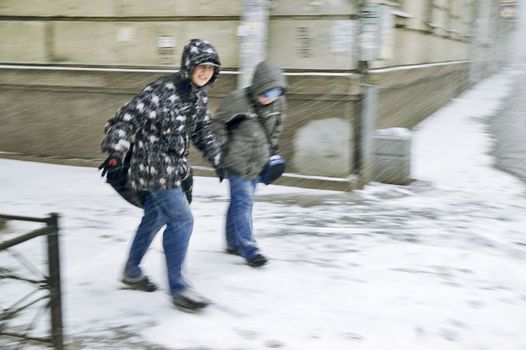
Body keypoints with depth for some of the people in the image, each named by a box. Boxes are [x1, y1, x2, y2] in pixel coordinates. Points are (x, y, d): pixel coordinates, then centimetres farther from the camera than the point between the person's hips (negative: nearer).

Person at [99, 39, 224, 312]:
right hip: (154, 167, -9)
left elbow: (203, 132, 19)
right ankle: (178, 289, -1)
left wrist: (217, 160, 19)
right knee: (181, 220, -12)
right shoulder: (161, 91, -22)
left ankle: (132, 271, 41)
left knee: (155, 218, 20)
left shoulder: (199, 97, 5)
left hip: (173, 167, 9)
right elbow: (127, 118, -25)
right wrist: (115, 153, -35)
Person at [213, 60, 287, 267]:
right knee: (243, 202, -9)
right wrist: (224, 148, -7)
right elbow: (218, 122, -7)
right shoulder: (238, 99, -21)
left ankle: (234, 242, 30)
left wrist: (272, 147, 15)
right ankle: (249, 250, -5)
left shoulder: (278, 102, -4)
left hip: (258, 162, 6)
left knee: (243, 202, 16)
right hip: (238, 161, -6)